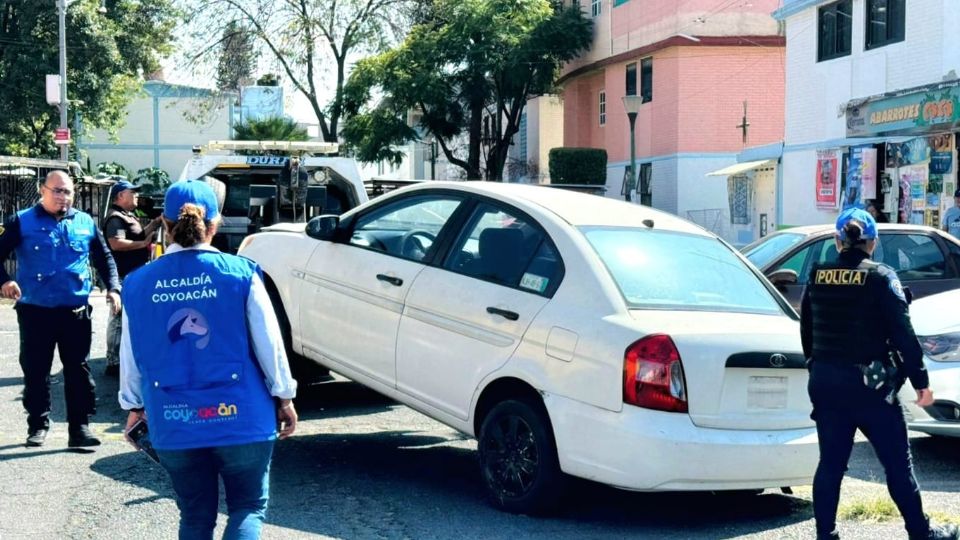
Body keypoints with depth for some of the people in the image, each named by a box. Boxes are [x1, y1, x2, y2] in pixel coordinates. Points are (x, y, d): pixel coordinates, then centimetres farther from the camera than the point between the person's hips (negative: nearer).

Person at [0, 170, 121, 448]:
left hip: (76, 311, 2)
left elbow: (104, 259, 15)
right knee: (36, 371, 7)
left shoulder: (85, 223, 8)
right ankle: (38, 425, 21)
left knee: (78, 370, 4)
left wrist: (113, 288, 2)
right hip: (35, 311, -1)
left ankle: (80, 427, 10)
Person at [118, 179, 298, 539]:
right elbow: (269, 344, -5)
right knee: (248, 508, 12)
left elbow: (131, 356, 7)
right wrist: (284, 397, 8)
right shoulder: (240, 273, -8)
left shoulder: (138, 284, -1)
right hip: (240, 418, -2)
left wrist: (134, 405, 23)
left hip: (174, 423, 3)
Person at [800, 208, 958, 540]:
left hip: (824, 383, 4)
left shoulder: (817, 278, 3)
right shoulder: (881, 279, -10)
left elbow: (806, 332, 12)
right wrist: (921, 381, -5)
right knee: (897, 462, 6)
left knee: (831, 461, 11)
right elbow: (903, 335, -12)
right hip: (868, 384, -4)